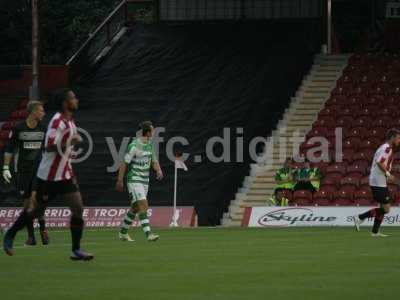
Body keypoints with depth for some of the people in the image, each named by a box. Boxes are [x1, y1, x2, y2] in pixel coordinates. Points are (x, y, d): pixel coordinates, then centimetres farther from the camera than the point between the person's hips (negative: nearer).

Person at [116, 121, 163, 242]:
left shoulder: (149, 144, 8)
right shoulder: (134, 145, -16)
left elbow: (154, 161, 13)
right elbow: (124, 163, -12)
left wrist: (159, 170, -8)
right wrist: (120, 181, -10)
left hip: (145, 181, 8)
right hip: (134, 180, -8)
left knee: (135, 208, 13)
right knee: (143, 206, -18)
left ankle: (123, 233, 26)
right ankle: (148, 234, -24)